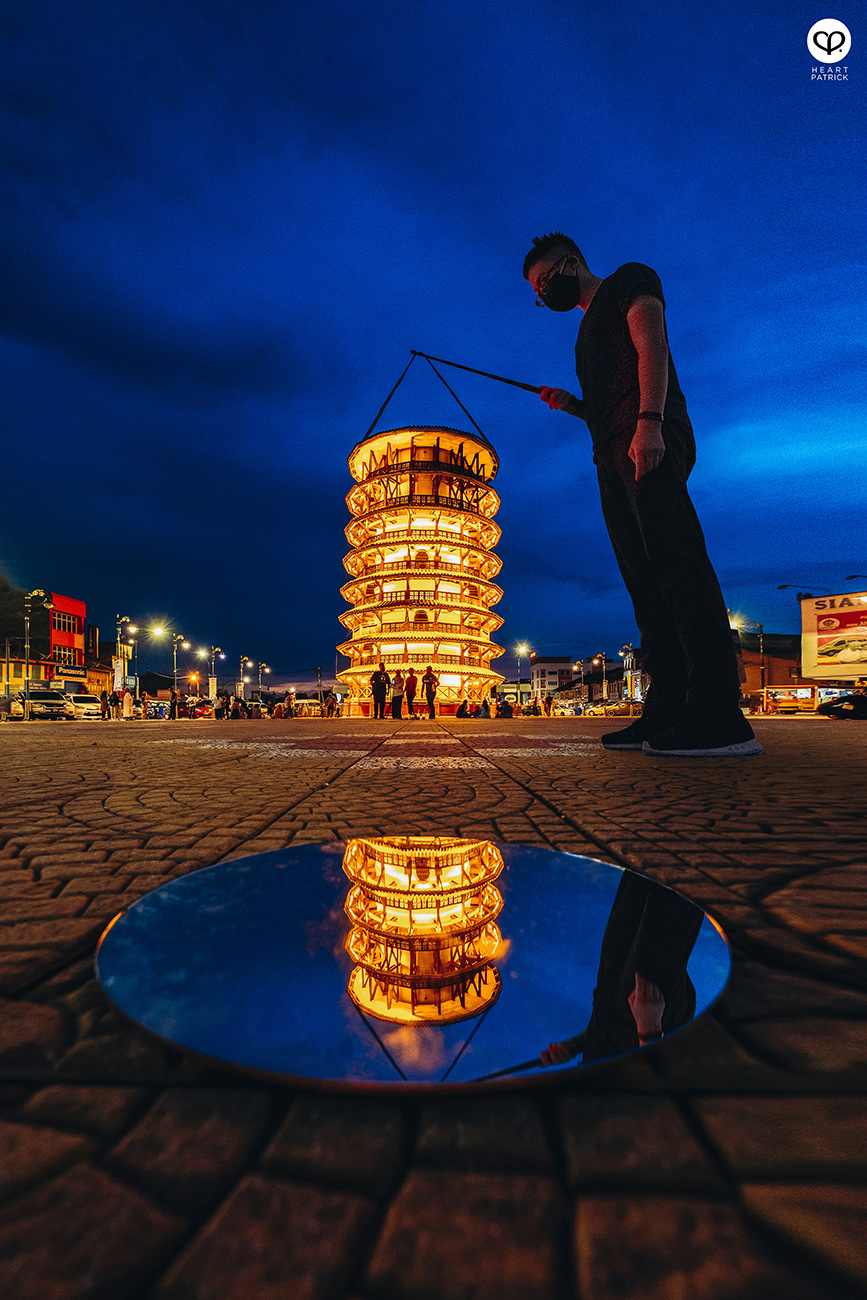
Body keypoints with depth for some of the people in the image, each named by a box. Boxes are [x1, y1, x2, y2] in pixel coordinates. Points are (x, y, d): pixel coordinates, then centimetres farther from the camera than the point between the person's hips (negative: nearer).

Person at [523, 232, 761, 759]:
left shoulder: (629, 280, 14)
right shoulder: (590, 326, 36)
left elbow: (652, 346, -5)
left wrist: (648, 423, -19)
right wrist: (570, 404, 16)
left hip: (648, 440, -8)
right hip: (612, 457, 9)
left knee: (675, 561, -21)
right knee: (644, 580, -4)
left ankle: (720, 715, -26)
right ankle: (668, 712, -7)